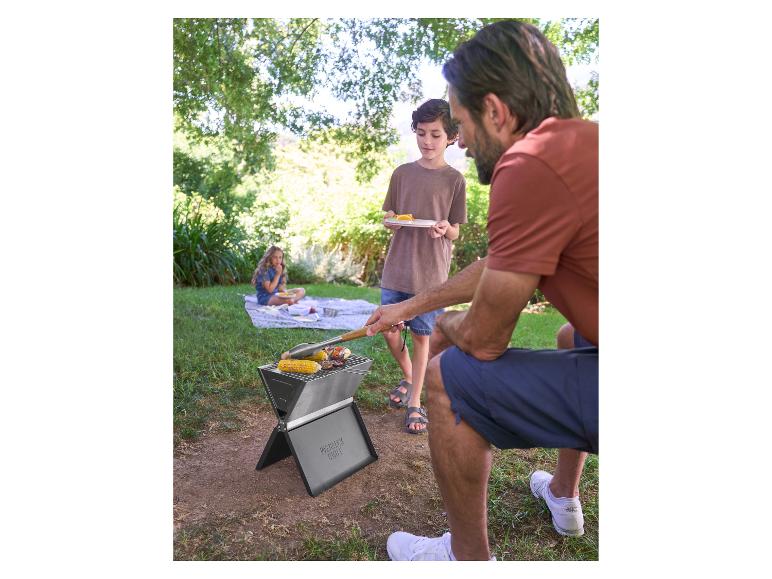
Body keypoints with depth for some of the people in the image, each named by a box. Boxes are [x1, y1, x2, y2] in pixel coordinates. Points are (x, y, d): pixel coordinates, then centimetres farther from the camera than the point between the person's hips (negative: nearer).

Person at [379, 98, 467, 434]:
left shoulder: (454, 180, -1)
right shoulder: (402, 173, 7)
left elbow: (455, 232, 1)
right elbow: (387, 218, 12)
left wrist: (444, 229, -21)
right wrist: (391, 220, -12)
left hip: (431, 272, -3)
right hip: (396, 268, 3)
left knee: (421, 336, 3)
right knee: (389, 331, 5)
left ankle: (414, 402, 18)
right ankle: (408, 378, 34)